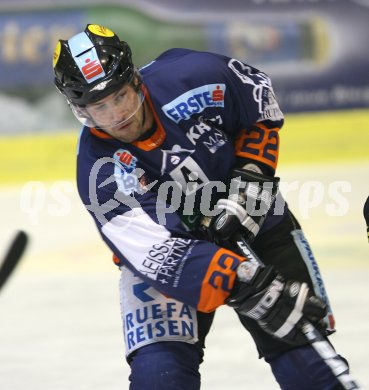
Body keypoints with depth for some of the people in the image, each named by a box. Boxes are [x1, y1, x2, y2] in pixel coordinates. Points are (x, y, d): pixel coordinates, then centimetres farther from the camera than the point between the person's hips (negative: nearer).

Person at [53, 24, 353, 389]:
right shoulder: (100, 172, -27)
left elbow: (261, 98, -2)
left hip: (253, 220, 2)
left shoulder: (190, 76, -24)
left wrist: (251, 176, -14)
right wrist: (252, 289, -45)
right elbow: (163, 254, -35)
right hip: (166, 248, -2)